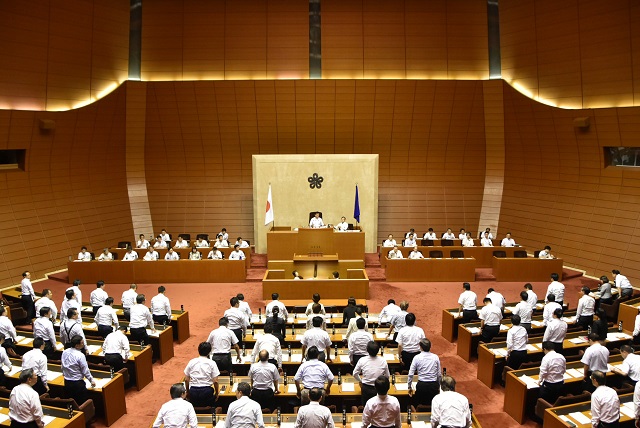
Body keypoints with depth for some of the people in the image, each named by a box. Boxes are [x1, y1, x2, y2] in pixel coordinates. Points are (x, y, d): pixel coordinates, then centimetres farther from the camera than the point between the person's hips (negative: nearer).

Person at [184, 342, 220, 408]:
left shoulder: (191, 362, 4)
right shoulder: (212, 363, -3)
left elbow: (186, 380, 7)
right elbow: (215, 381, -4)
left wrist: (188, 392, 21)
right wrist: (216, 393, 11)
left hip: (193, 391, 2)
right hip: (207, 391, -2)